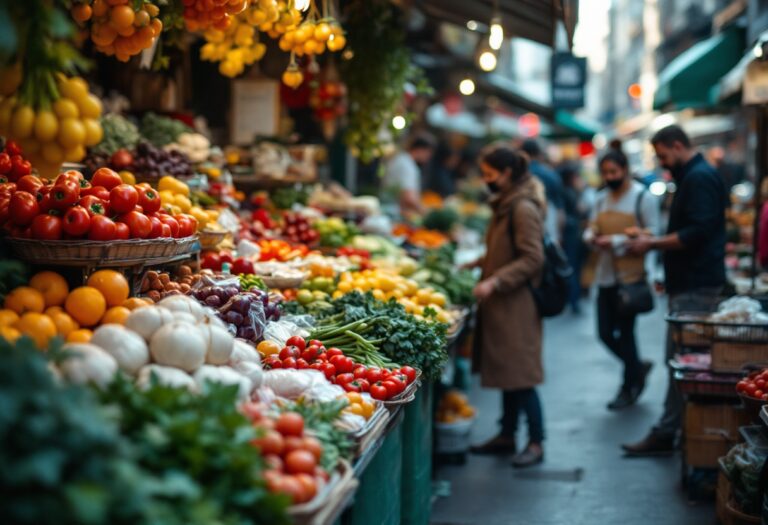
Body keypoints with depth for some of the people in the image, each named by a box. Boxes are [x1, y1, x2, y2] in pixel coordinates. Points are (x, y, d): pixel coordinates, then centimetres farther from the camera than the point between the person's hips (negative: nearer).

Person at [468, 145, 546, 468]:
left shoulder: (524, 208, -16)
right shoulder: (505, 205, 15)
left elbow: (532, 259, -20)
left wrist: (494, 282, -24)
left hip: (517, 304, -10)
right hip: (502, 303, 10)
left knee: (520, 376, -5)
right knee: (506, 373, 15)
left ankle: (536, 443, 3)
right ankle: (507, 436, 23)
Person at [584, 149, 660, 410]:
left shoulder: (642, 197, -6)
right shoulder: (602, 197, 13)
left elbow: (652, 235, -11)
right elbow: (592, 228, 15)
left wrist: (617, 241, -19)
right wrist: (591, 236, -9)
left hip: (630, 276, -6)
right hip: (606, 275, 6)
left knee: (625, 332, 1)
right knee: (605, 333, 7)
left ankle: (629, 388, 18)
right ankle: (638, 367, 31)